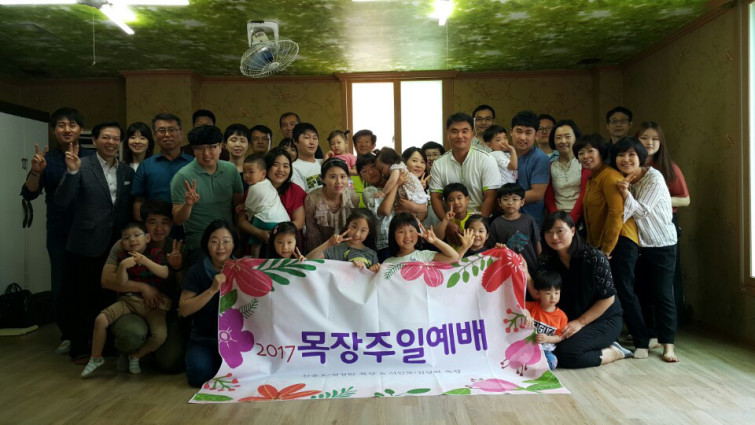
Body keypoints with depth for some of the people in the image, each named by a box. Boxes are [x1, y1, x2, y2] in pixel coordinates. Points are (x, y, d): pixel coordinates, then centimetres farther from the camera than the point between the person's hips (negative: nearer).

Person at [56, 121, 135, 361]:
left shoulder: (127, 171, 5)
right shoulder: (81, 166, -8)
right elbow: (62, 203, -15)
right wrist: (72, 172, -27)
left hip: (116, 245, 4)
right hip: (86, 245, -4)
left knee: (109, 298, 16)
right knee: (83, 299, 9)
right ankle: (79, 348, 25)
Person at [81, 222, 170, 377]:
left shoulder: (156, 254, -2)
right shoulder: (124, 258, 6)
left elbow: (165, 273, -17)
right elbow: (122, 283, -4)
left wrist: (145, 261, -27)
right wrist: (123, 267, -23)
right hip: (129, 299, 3)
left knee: (160, 336, -24)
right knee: (100, 319, -17)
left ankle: (136, 357, 6)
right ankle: (96, 358, 6)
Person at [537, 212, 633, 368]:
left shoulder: (594, 257, -19)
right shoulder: (547, 261, -4)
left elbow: (608, 298, -15)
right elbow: (539, 295, -7)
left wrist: (580, 322, -16)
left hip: (603, 320, -6)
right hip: (569, 321, 6)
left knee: (566, 353, -26)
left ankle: (614, 352, -1)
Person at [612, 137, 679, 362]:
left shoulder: (654, 178, -17)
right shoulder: (622, 180, 0)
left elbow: (641, 211, -21)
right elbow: (623, 213, -3)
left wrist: (626, 194, -35)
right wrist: (623, 189, -18)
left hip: (661, 244, -6)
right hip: (637, 243, 6)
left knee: (662, 294, -5)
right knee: (640, 293, 12)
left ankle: (668, 345, 2)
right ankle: (644, 336, 26)